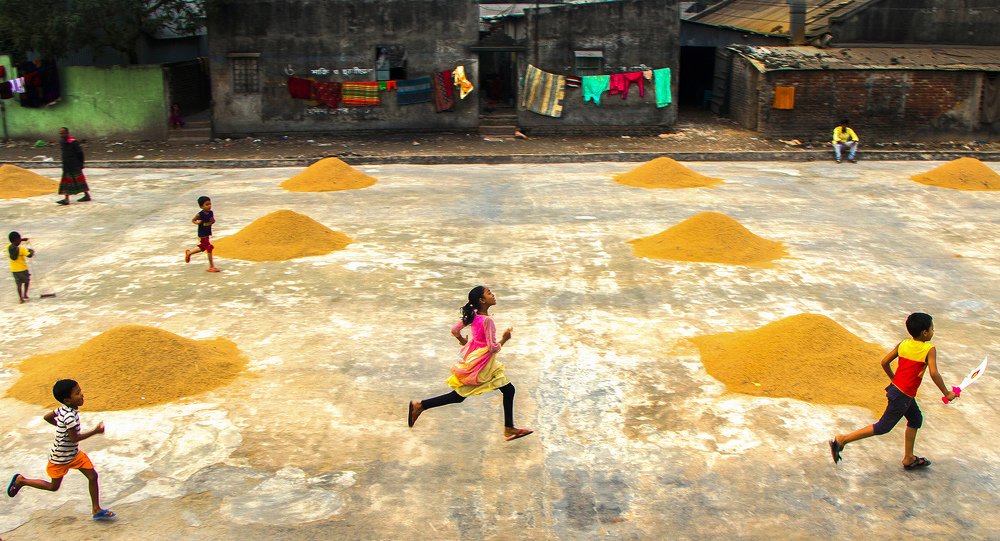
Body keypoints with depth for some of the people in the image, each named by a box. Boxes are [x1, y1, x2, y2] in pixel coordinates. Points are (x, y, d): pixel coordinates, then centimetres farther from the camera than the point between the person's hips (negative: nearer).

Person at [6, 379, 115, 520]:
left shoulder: (64, 409, -5)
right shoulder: (69, 416, -33)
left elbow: (47, 417, 8)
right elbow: (74, 438, -30)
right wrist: (95, 431, -26)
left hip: (74, 453, 8)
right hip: (60, 458, -8)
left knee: (93, 476, -1)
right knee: (54, 486, 14)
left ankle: (96, 510, 7)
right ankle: (21, 481, 32)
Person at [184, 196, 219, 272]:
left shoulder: (211, 213, -2)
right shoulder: (200, 214, -19)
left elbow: (213, 220, 13)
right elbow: (193, 220, -7)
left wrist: (213, 221, -11)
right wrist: (196, 222, -29)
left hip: (207, 234, 8)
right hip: (202, 235, -8)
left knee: (202, 248, 24)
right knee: (209, 249, -6)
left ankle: (189, 253, 48)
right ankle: (211, 267, 3)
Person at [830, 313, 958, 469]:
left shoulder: (903, 344, 4)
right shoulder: (929, 349, -14)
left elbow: (884, 362, 5)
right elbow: (934, 373, -22)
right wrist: (947, 393, -11)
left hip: (896, 388, 8)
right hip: (903, 396, -8)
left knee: (916, 419, 25)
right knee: (883, 427, 0)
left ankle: (909, 459, 33)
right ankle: (841, 440, -5)